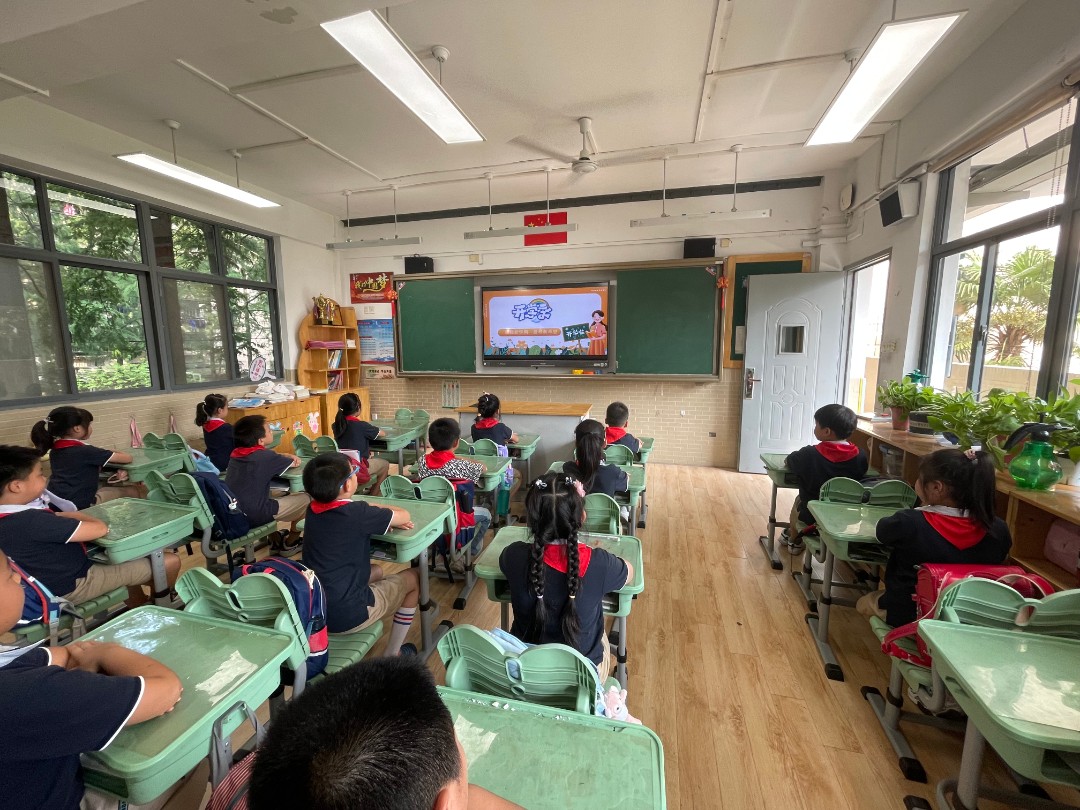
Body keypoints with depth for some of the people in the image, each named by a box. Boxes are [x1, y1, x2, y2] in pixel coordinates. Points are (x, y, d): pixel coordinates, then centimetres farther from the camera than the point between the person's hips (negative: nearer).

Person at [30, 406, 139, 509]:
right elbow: (128, 458, -11)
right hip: (79, 506, -8)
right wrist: (115, 454, 11)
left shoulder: (55, 450, 5)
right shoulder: (86, 451, -18)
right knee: (133, 490, 4)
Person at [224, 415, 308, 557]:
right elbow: (295, 463, 0)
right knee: (305, 498, 4)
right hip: (254, 514, -8)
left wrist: (285, 456, 10)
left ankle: (275, 541, 32)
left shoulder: (235, 454, 7)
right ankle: (289, 544, 20)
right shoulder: (264, 456, -15)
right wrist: (291, 458, 20)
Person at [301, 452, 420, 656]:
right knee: (412, 577, 13)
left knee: (375, 571, 29)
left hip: (311, 610, 7)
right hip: (345, 616, -7)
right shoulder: (355, 514, -23)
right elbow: (404, 516, -8)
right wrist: (384, 511, 8)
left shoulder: (313, 509, -2)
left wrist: (383, 516, -1)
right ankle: (392, 654, 20)